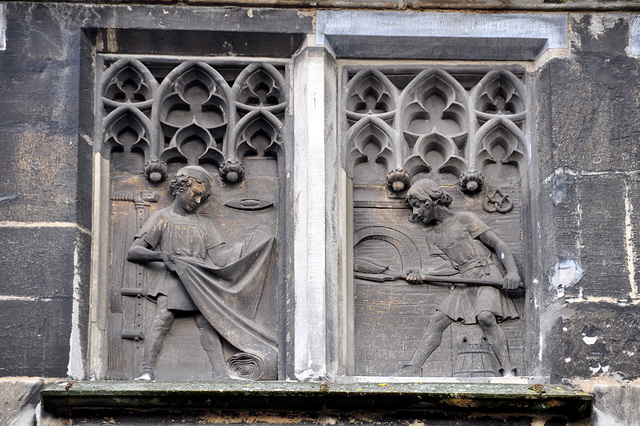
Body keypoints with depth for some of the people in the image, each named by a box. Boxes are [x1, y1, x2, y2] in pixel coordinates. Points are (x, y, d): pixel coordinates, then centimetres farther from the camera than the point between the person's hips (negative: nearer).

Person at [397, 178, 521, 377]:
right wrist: (421, 273, -11)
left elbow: (498, 244, -2)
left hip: (487, 276, -6)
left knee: (485, 316, -31)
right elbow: (450, 266, 5)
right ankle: (413, 369, -5)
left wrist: (512, 272, -18)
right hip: (464, 284, 6)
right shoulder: (433, 237, 19)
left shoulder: (464, 219, 2)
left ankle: (508, 370, -27)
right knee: (437, 321, -6)